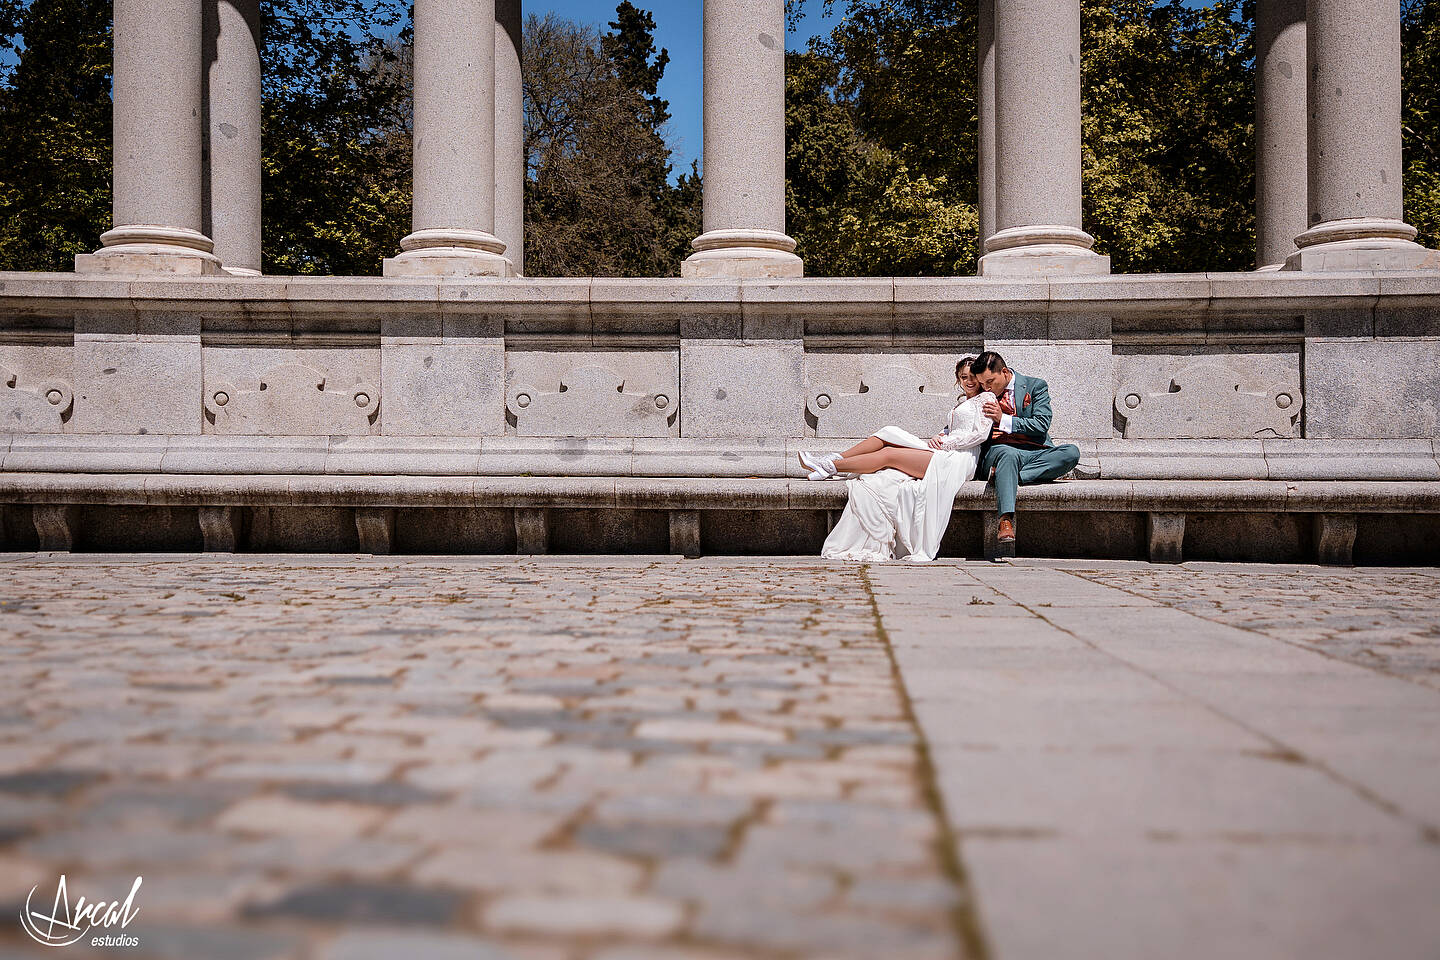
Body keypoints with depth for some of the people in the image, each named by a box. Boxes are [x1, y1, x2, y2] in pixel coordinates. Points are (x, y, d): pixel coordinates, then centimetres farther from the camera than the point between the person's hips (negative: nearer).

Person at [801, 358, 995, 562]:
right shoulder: (963, 400, 28)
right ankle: (836, 459, -11)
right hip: (942, 453, 9)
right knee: (889, 433, -5)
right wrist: (938, 438, 1)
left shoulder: (986, 398, 2)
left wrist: (945, 442, -9)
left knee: (888, 454, -18)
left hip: (959, 460, -9)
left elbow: (981, 434, -10)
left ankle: (832, 467, -18)